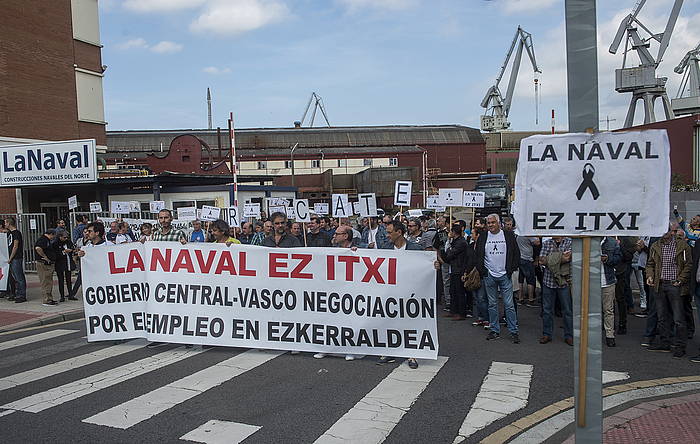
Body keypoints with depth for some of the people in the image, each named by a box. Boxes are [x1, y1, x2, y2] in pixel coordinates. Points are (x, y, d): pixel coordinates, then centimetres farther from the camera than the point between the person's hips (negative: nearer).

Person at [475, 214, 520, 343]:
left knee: (509, 304, -2)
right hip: (489, 276, 2)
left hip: (505, 275, -2)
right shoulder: (483, 237, 6)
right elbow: (478, 256, 11)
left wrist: (511, 269, -2)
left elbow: (516, 254, 5)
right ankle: (494, 330, 16)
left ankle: (514, 331, 5)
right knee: (492, 304, 8)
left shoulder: (509, 235, 2)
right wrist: (482, 271, 2)